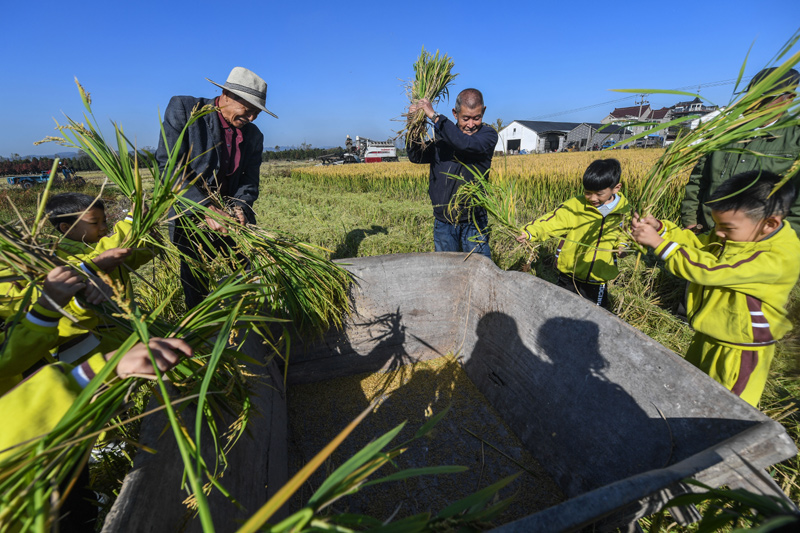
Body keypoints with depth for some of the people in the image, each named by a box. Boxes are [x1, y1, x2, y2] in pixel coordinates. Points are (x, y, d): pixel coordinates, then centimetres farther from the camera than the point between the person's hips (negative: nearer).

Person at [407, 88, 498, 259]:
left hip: (473, 221, -3)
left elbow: (466, 143, -25)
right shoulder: (442, 136, 7)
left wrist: (435, 116, -23)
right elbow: (417, 157, 7)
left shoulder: (488, 134, -5)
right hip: (443, 222, 3)